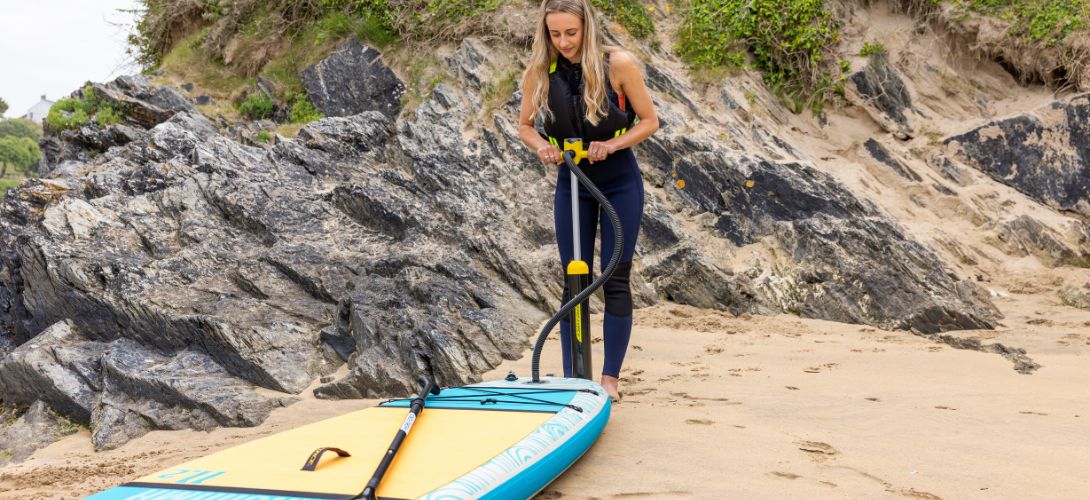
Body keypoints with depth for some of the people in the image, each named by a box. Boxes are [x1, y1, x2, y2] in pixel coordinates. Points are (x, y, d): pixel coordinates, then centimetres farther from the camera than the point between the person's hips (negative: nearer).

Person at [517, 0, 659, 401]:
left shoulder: (618, 64, -17)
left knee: (616, 279, -1)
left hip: (620, 182, -2)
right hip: (571, 183, 2)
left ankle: (610, 378, 7)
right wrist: (541, 147, -17)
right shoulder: (539, 72, -9)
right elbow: (525, 126, 5)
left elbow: (649, 121, -8)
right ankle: (571, 378, 11)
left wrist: (611, 145, -24)